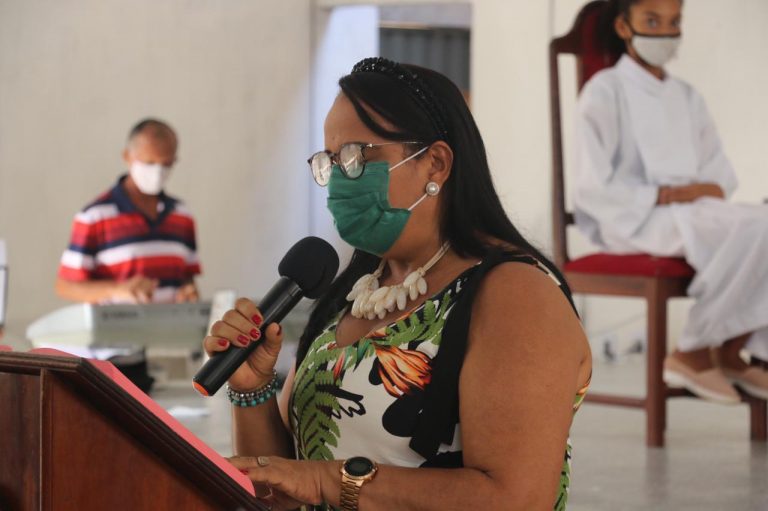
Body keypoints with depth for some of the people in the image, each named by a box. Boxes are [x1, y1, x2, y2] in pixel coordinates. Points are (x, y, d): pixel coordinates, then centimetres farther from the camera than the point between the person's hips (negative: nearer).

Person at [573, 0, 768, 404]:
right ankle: (692, 354, -20)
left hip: (693, 214, 7)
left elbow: (721, 171, 19)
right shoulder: (604, 92, -2)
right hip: (630, 222, -7)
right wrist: (665, 195, -19)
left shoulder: (687, 97, 20)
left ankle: (732, 352, -12)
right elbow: (592, 188, -11)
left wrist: (709, 189, -5)